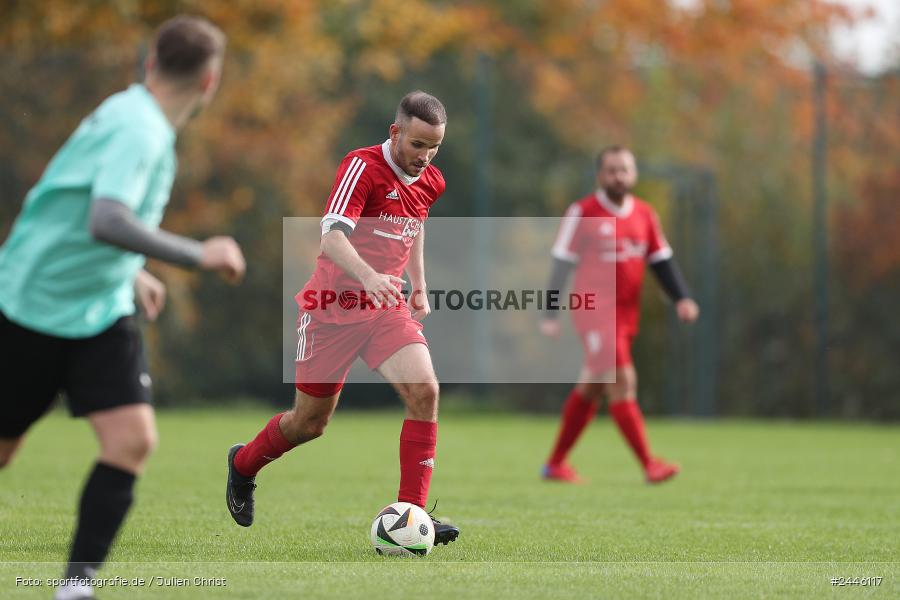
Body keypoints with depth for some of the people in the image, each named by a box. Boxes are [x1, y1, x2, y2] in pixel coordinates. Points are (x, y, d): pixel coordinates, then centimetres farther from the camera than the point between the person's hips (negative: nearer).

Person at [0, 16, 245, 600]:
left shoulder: (132, 115, 5)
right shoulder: (138, 131, -23)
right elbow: (105, 222, -38)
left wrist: (132, 272, 27)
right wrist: (199, 254, -32)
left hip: (101, 311, 7)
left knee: (133, 440, -11)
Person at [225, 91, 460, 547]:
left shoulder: (430, 182, 4)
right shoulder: (362, 167, -18)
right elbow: (332, 236, -30)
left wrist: (419, 285, 17)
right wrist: (368, 277, -47)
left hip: (387, 306, 5)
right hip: (334, 304, -5)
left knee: (424, 392, -19)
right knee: (311, 421, 7)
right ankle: (242, 465, 39)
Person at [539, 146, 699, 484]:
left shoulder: (645, 215, 9)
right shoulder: (583, 213, -7)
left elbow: (661, 261, 12)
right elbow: (561, 263, -5)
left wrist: (681, 298, -3)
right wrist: (551, 315, -8)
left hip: (627, 314, 6)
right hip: (593, 312, -6)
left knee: (590, 390, 13)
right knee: (622, 382, -15)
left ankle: (556, 464, 24)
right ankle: (649, 465, -19)